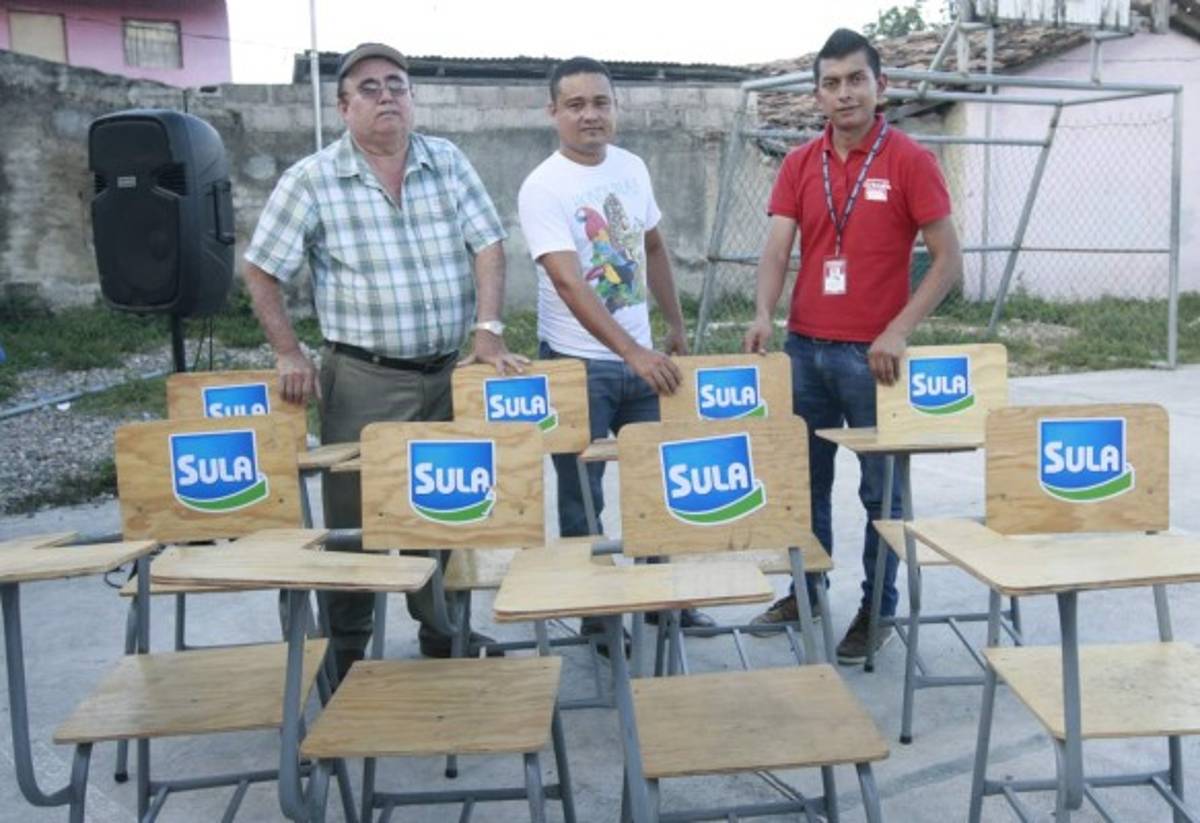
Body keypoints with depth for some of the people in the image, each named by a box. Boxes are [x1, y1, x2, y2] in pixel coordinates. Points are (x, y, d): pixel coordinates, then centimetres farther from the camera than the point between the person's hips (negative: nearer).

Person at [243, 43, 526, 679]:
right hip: (364, 378, -3)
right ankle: (347, 651, 21)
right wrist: (289, 354, -8)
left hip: (450, 371, 4)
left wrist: (489, 330, -12)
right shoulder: (311, 179, -4)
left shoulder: (448, 162, 6)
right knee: (355, 519, 4)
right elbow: (261, 272, 0)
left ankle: (444, 632, 32)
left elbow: (487, 247, 1)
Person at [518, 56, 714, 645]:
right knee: (582, 498, 5)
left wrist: (676, 327, 16)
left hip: (642, 356, 6)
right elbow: (569, 284, -26)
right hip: (579, 365, -5)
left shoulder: (633, 168, 5)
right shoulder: (543, 187, -15)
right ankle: (595, 612, 19)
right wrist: (634, 354, -35)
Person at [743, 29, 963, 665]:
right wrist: (763, 316, -20)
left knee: (879, 487, 6)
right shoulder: (799, 165, 7)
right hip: (805, 348, 4)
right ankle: (806, 589, 32)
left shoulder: (909, 160, -5)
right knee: (804, 478, 14)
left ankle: (878, 611, 21)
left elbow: (947, 260, -6)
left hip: (872, 353, -4)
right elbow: (776, 248, -2)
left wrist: (898, 332, -16)